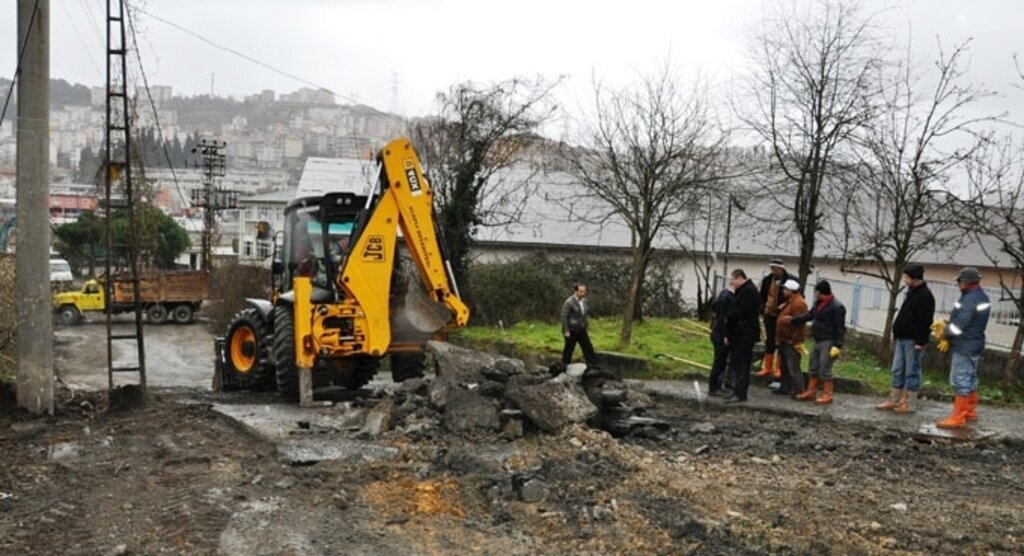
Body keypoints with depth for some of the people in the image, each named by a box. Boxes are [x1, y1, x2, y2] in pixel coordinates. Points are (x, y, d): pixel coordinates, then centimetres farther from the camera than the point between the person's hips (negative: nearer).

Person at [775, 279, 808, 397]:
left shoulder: (798, 303, -18)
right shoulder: (789, 301, 16)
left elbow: (799, 323, -22)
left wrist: (796, 341, -23)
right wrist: (778, 338, 21)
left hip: (792, 341, -11)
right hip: (784, 339, 11)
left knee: (793, 367, -8)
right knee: (785, 366, 18)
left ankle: (798, 390, -3)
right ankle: (785, 387, 27)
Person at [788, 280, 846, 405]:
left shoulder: (837, 307, -16)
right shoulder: (819, 304, 10)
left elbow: (840, 328, -18)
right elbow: (809, 315, 21)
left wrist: (837, 346, -21)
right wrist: (793, 320, 15)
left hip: (828, 342, -9)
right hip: (818, 341, 9)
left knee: (824, 368, -7)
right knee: (813, 367, 14)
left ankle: (827, 394, 1)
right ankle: (810, 392, 23)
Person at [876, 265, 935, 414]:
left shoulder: (924, 296, -13)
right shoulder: (912, 293, 16)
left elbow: (924, 321, -20)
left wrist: (920, 341, -23)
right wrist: (896, 335, 20)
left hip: (913, 341, -10)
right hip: (902, 339, 10)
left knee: (912, 373, -2)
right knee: (898, 371, 11)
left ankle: (908, 404, 3)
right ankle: (893, 401, 17)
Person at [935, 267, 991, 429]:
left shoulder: (969, 299, -21)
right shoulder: (982, 297, 11)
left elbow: (960, 324, -25)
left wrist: (945, 332, -8)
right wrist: (946, 324, 7)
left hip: (965, 346, -10)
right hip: (975, 344, 10)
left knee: (960, 381, -7)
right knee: (970, 379, 19)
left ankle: (958, 418, -5)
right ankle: (970, 412, 30)